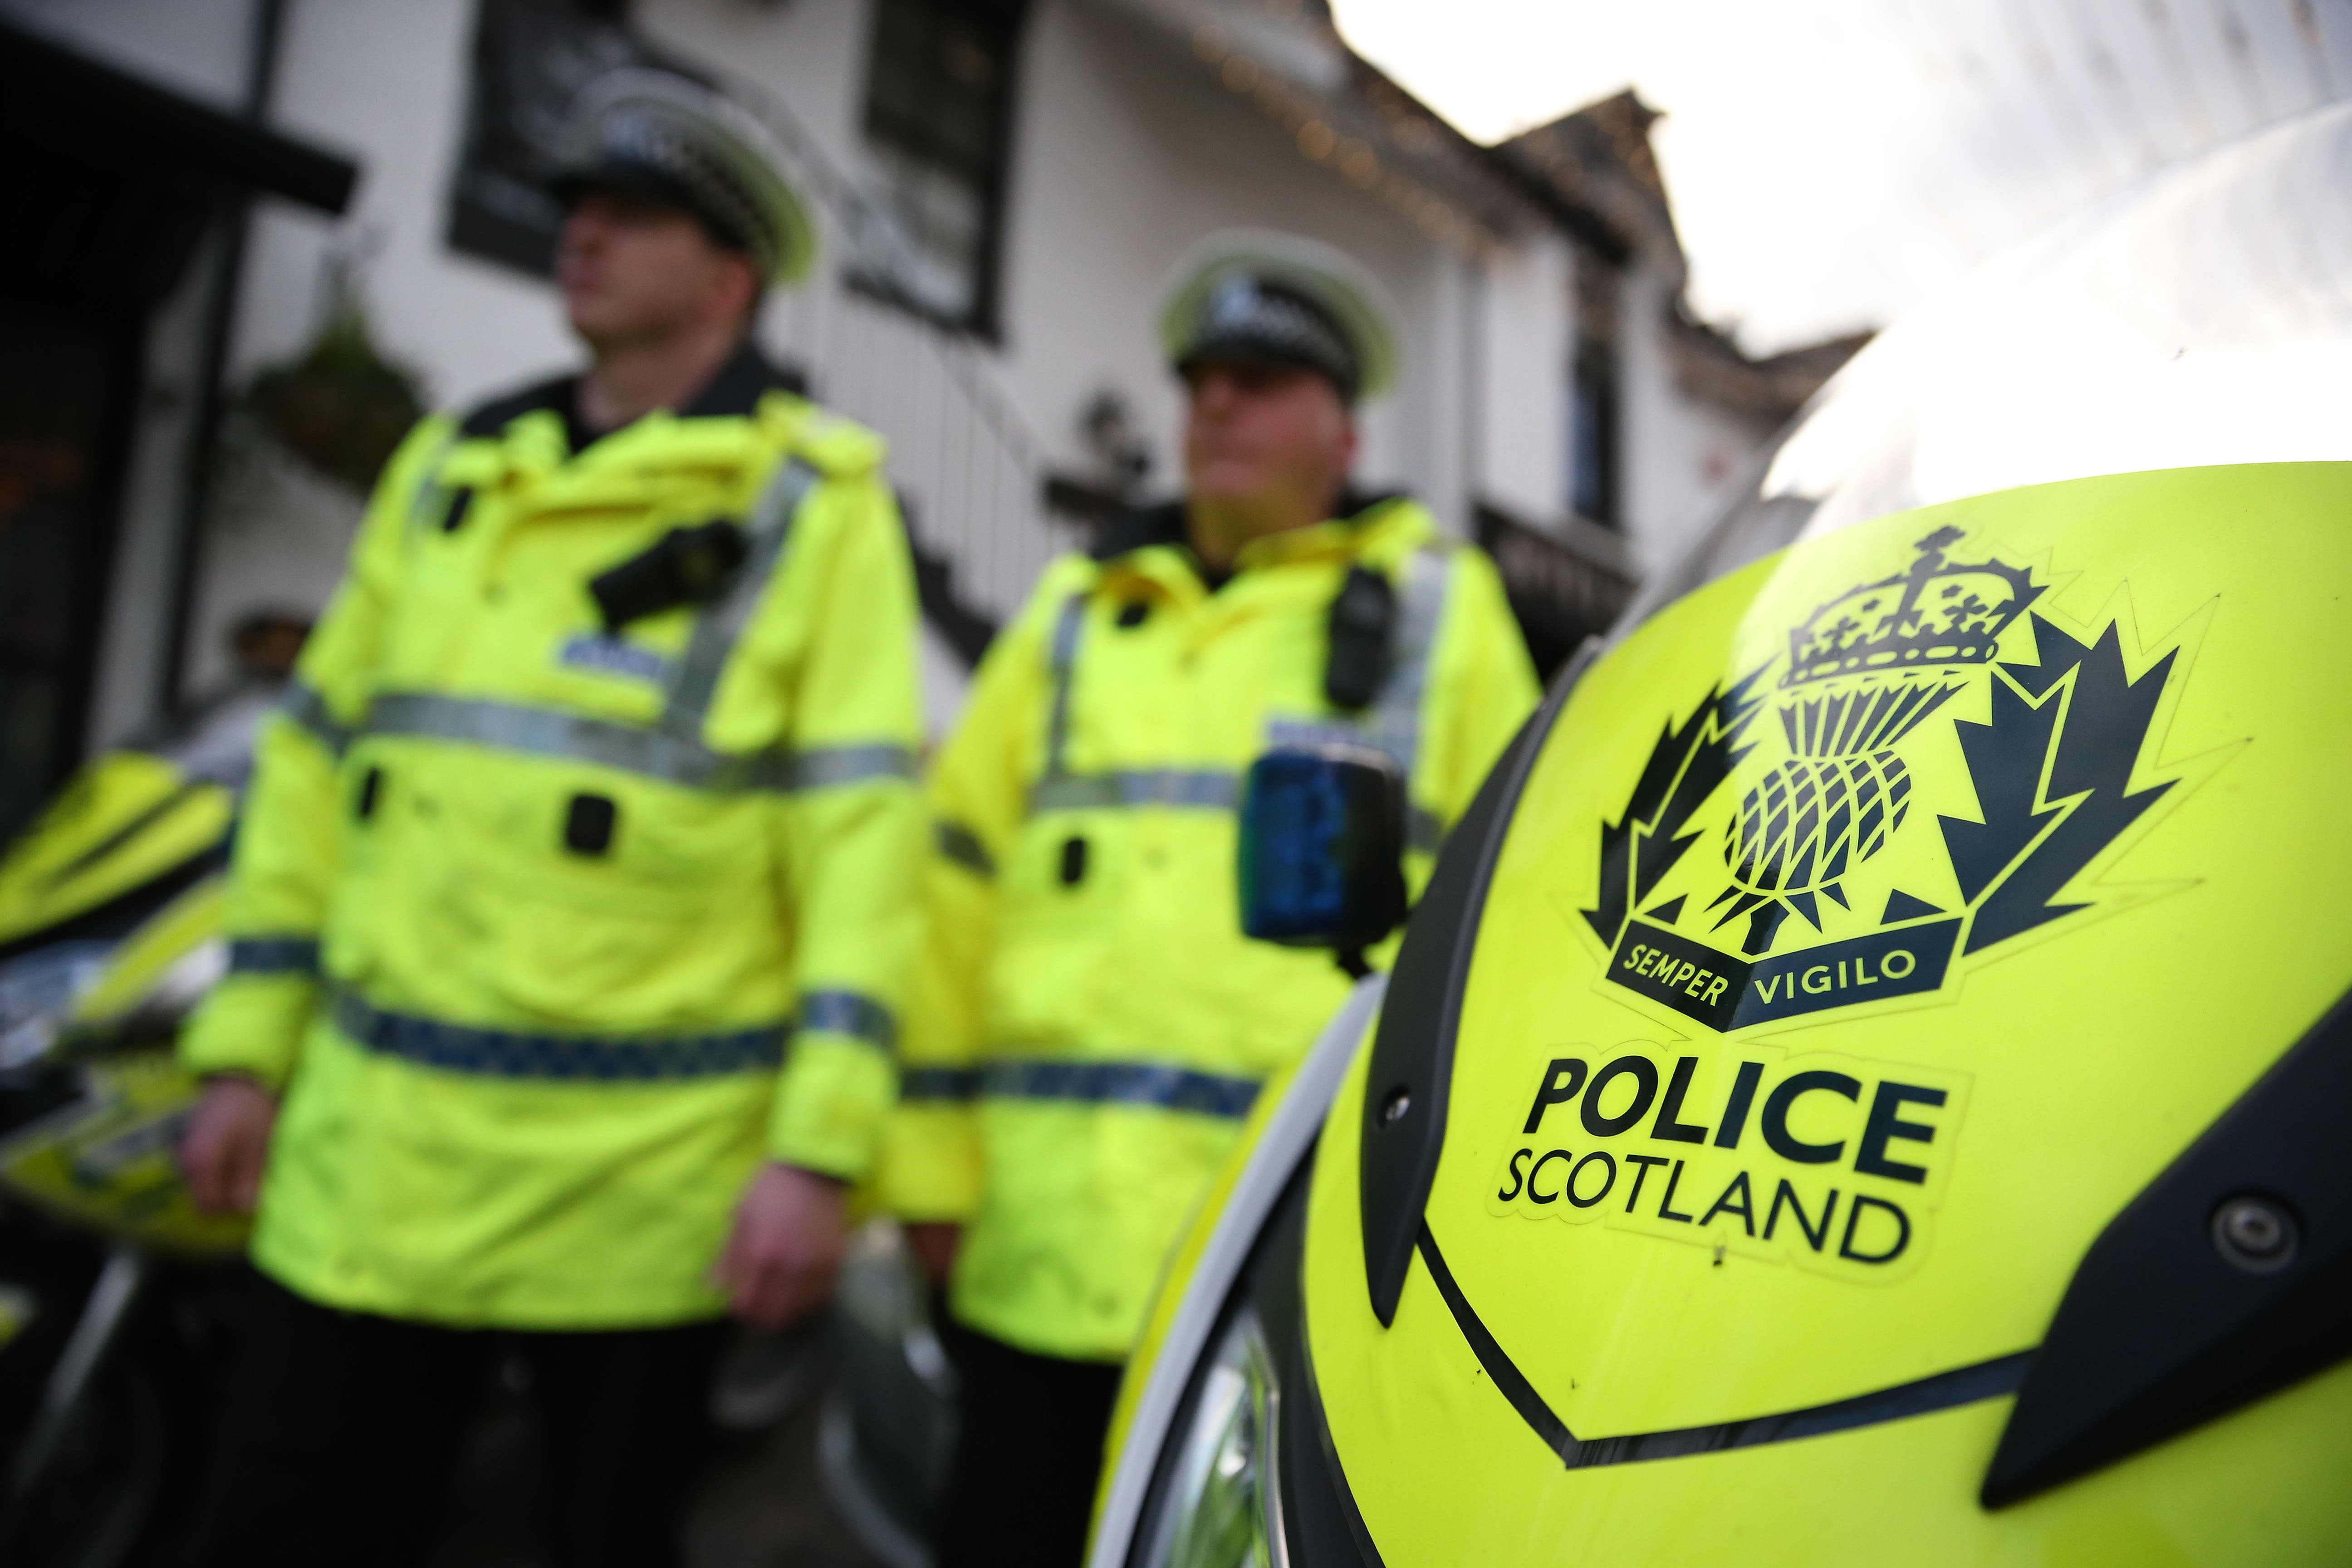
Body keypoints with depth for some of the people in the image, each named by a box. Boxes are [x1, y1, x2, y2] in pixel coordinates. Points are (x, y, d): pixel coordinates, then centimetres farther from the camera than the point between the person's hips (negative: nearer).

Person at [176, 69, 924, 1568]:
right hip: (373, 1159, 5)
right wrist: (248, 1049, 11)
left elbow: (862, 829, -11)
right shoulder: (447, 472, 12)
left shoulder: (817, 506, -4)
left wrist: (819, 1148, -16)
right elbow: (318, 758, 14)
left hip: (644, 1183, -4)